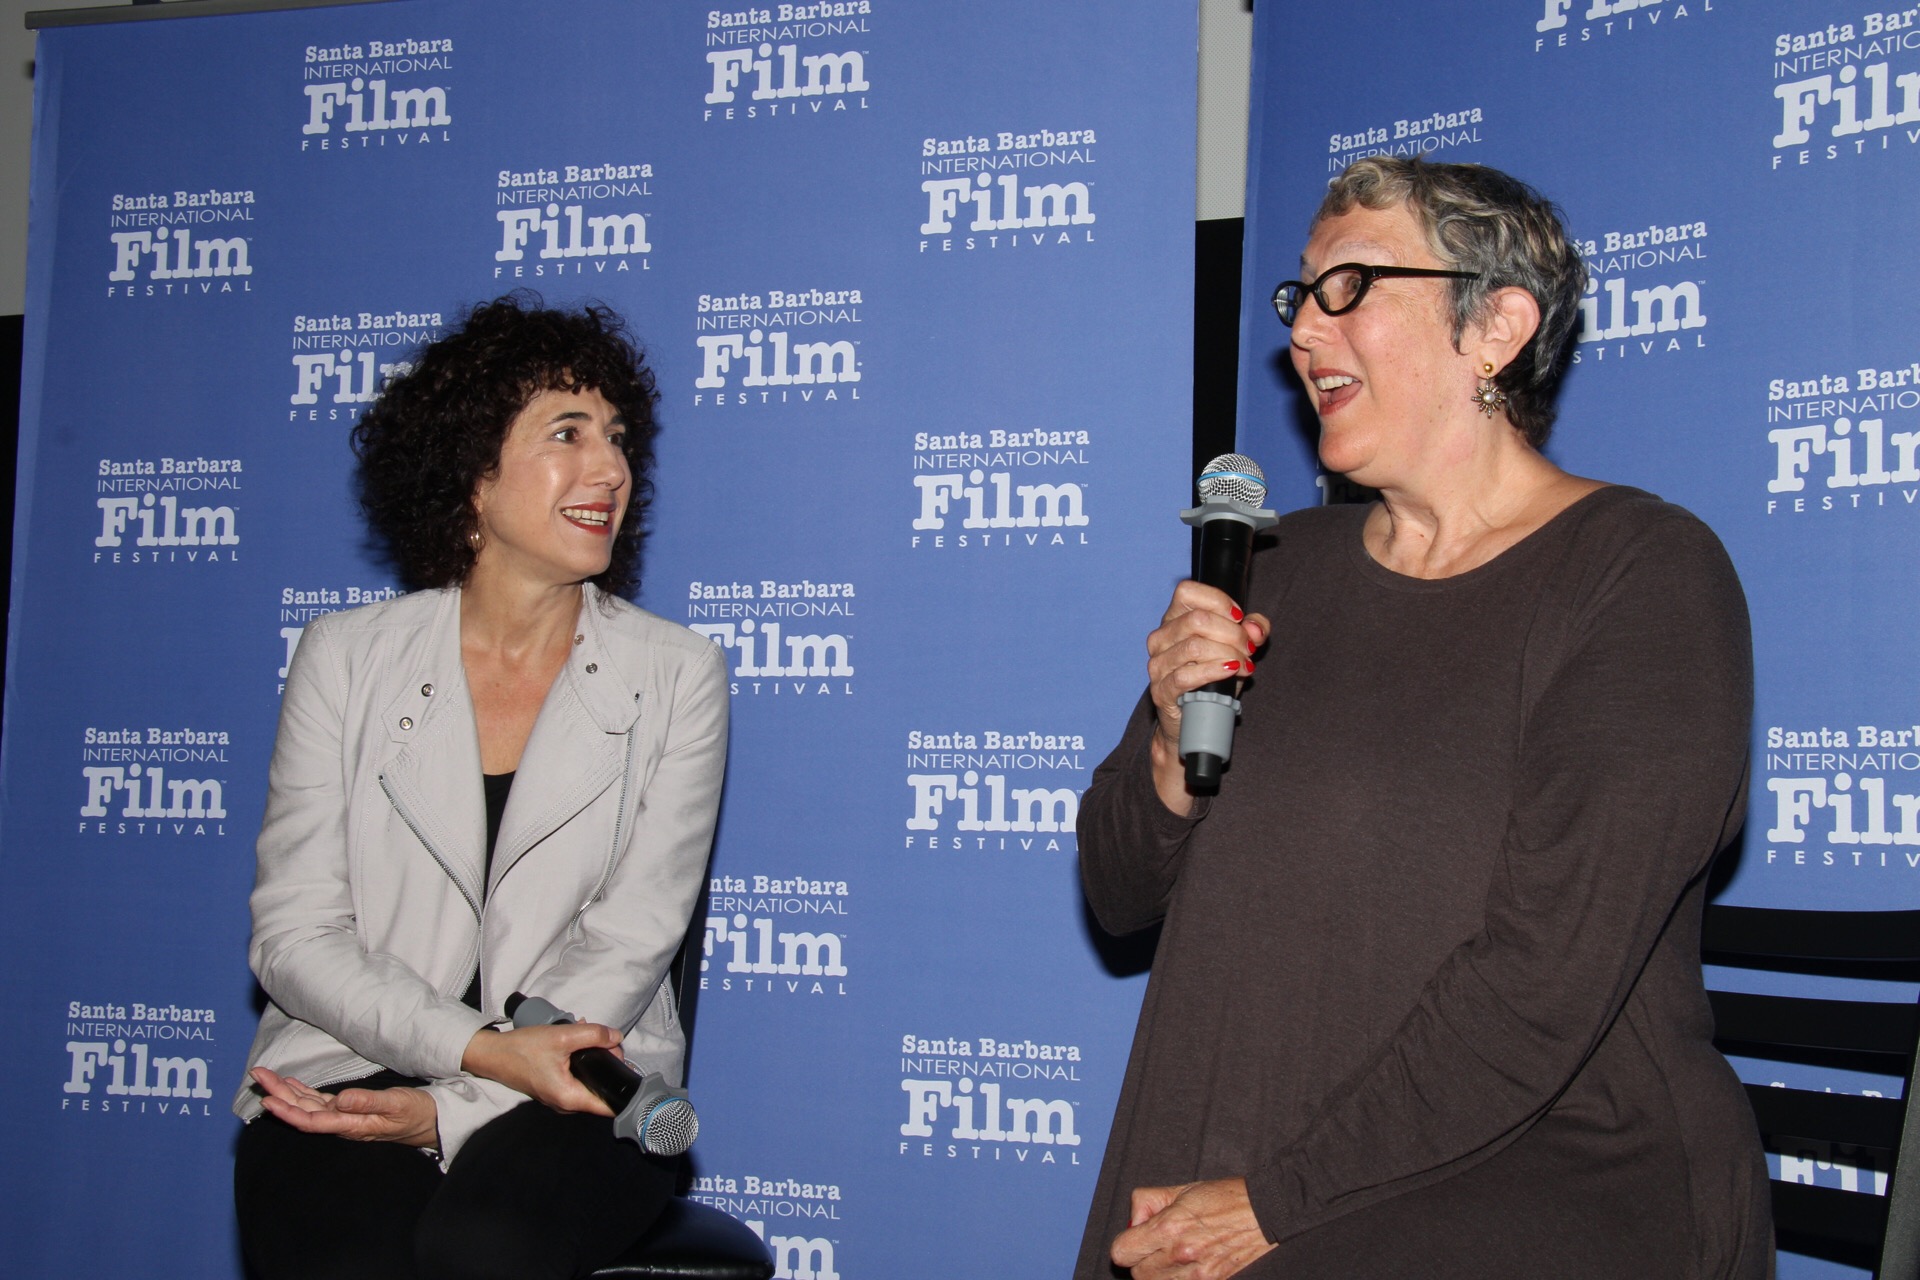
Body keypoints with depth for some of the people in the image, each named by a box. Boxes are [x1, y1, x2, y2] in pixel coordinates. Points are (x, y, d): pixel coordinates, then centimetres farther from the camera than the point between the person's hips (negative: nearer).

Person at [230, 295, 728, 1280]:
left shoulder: (675, 675, 6)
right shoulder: (345, 659, 7)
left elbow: (629, 943, -2)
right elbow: (294, 935, 1)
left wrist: (447, 1110, -15)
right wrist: (482, 1048, -16)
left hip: (573, 1094, 0)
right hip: (345, 1077, 0)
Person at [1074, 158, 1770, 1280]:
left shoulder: (1645, 575, -7)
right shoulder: (1287, 566, 11)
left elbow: (1547, 974, -16)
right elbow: (1123, 896, 14)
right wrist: (1173, 752, -6)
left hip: (1552, 1190, -5)